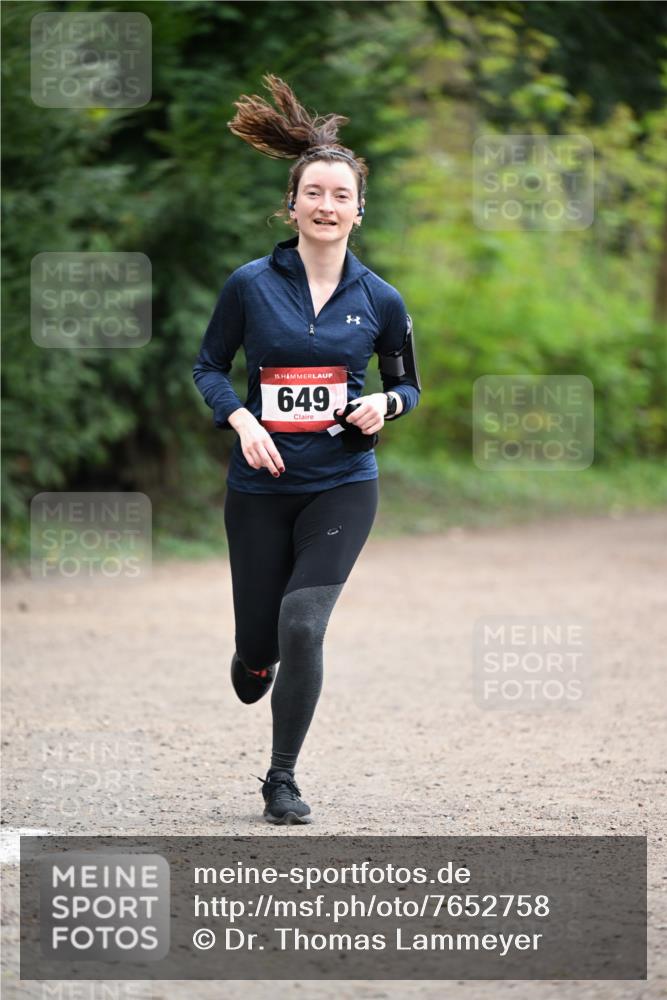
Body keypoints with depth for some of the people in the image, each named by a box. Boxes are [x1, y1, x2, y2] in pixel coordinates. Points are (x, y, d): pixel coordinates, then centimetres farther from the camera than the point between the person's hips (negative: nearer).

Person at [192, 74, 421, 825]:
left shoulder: (379, 300, 0)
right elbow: (208, 367, 6)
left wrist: (384, 406, -10)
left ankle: (283, 779, -1)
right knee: (257, 644, 5)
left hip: (341, 486, 0)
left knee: (302, 622, -17)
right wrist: (240, 419, -12)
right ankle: (258, 662, 46)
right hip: (260, 486, 0)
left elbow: (407, 382, 12)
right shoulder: (250, 285, -4)